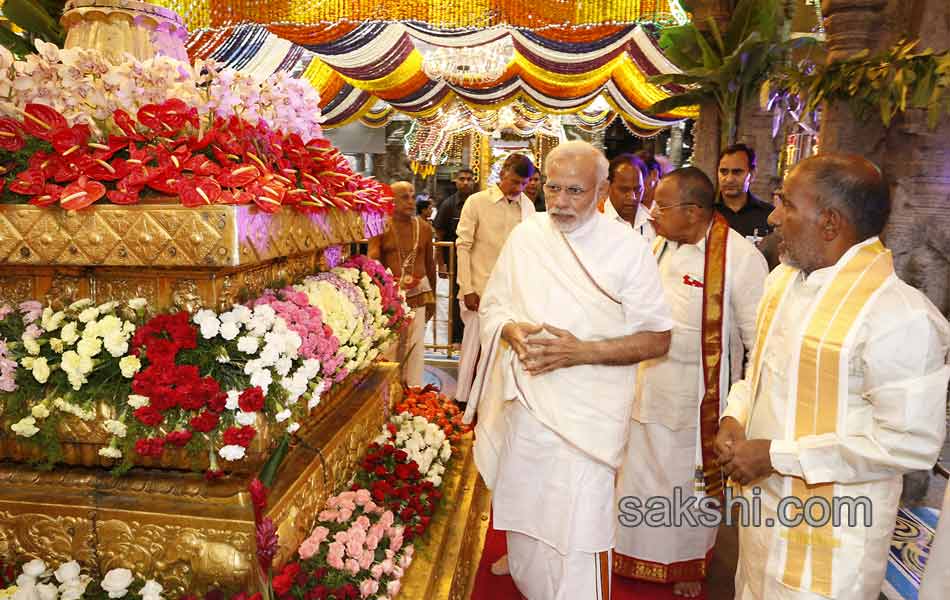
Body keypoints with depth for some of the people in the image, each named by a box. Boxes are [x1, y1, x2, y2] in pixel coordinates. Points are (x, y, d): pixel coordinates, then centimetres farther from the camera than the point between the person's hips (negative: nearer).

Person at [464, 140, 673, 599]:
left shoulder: (627, 248, -9)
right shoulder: (525, 236, 3)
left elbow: (657, 338, -7)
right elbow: (492, 303, 11)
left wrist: (582, 351, -20)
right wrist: (512, 329, -12)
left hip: (586, 416, -4)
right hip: (523, 404, 5)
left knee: (577, 534, -2)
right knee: (522, 512, 20)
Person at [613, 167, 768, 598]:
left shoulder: (739, 256, -19)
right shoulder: (660, 244, 1)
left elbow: (760, 339, -15)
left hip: (697, 397, -5)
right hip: (646, 388, 6)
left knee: (690, 484, 14)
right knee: (638, 477, 17)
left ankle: (690, 565, 39)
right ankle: (638, 556, 40)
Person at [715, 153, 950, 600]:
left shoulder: (898, 315, -24)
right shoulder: (784, 277, 2)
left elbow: (912, 442, -24)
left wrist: (777, 456, -22)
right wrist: (735, 417, -4)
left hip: (828, 531, -7)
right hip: (763, 501, 7)